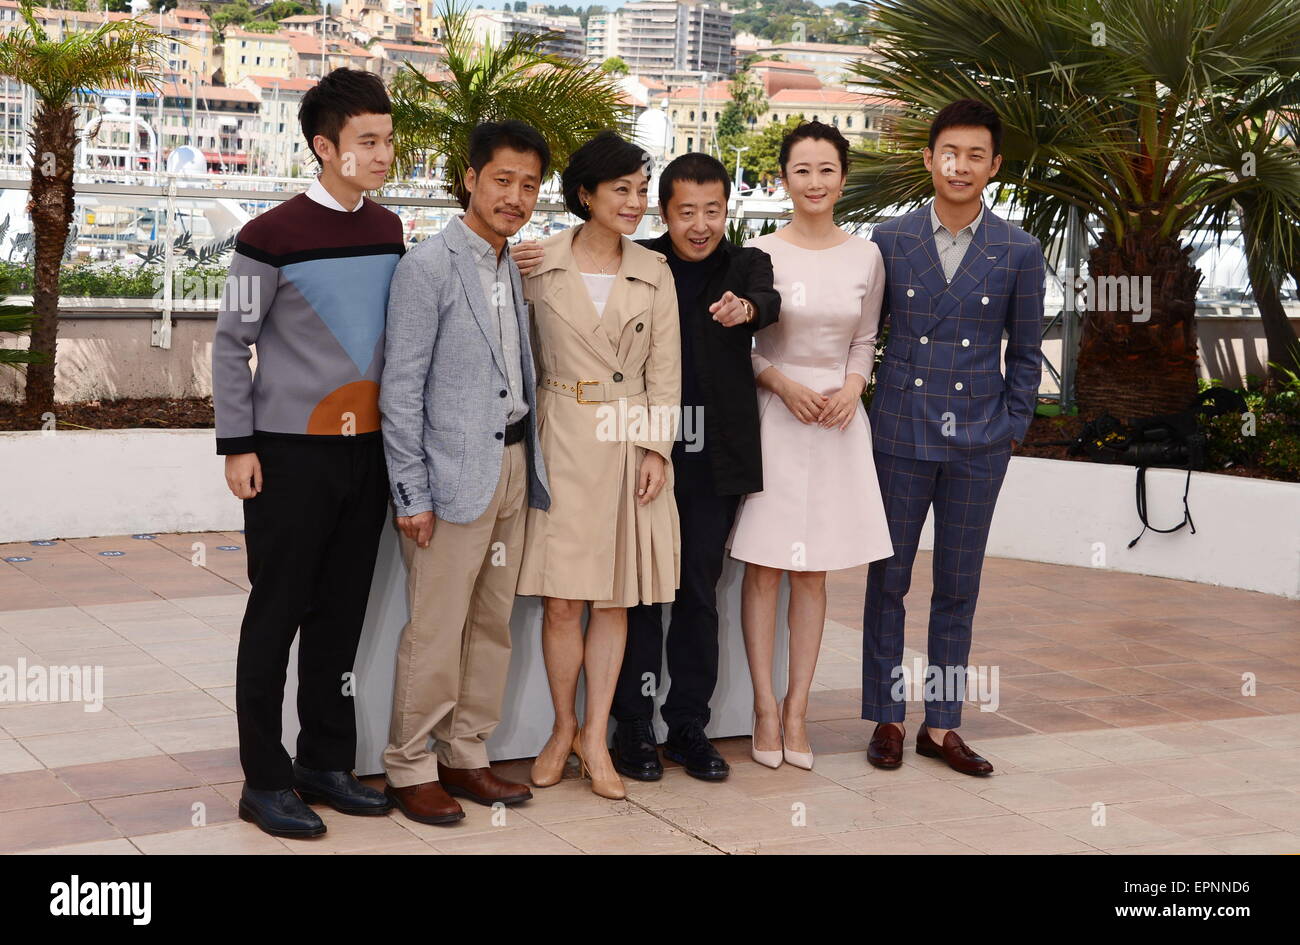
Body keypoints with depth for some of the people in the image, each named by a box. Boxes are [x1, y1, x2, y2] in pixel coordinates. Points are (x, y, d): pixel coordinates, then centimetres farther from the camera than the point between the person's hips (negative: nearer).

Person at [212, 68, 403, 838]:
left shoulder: (389, 231, 8)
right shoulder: (273, 236, -10)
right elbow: (232, 345, -5)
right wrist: (238, 446, -8)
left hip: (367, 450, 5)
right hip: (291, 453, -5)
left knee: (341, 615, 10)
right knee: (277, 616, 1)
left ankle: (327, 765, 21)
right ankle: (265, 781, 9)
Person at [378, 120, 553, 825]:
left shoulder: (516, 269, 13)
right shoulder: (429, 267, -9)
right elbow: (401, 389, -11)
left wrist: (529, 463, 10)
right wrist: (412, 494, -14)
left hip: (514, 467, 7)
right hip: (455, 471, -7)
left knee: (492, 622, 12)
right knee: (435, 629, -2)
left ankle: (466, 756, 23)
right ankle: (410, 767, 11)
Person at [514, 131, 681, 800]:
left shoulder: (654, 274, 6)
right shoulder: (540, 266, 0)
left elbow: (664, 369, 5)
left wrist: (658, 449, -3)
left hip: (628, 443, 2)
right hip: (561, 439, -2)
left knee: (615, 598, 5)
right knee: (561, 600, -1)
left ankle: (595, 734, 15)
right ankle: (563, 729, 16)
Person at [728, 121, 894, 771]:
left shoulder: (865, 257, 5)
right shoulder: (760, 254, -4)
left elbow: (864, 341, 14)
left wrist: (851, 387, -5)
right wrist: (782, 383, -13)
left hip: (837, 418, 3)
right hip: (773, 417, -3)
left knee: (813, 570, 7)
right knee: (764, 565, -1)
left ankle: (797, 707, 15)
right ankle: (765, 706, 9)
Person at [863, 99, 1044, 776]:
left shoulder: (1018, 252, 1)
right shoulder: (889, 240, 1)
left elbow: (1024, 351, 8)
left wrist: (1012, 428, 3)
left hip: (978, 442, 0)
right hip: (901, 435, 0)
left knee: (958, 588, 8)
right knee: (887, 579, 5)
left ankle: (941, 724, 17)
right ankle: (887, 718, 17)